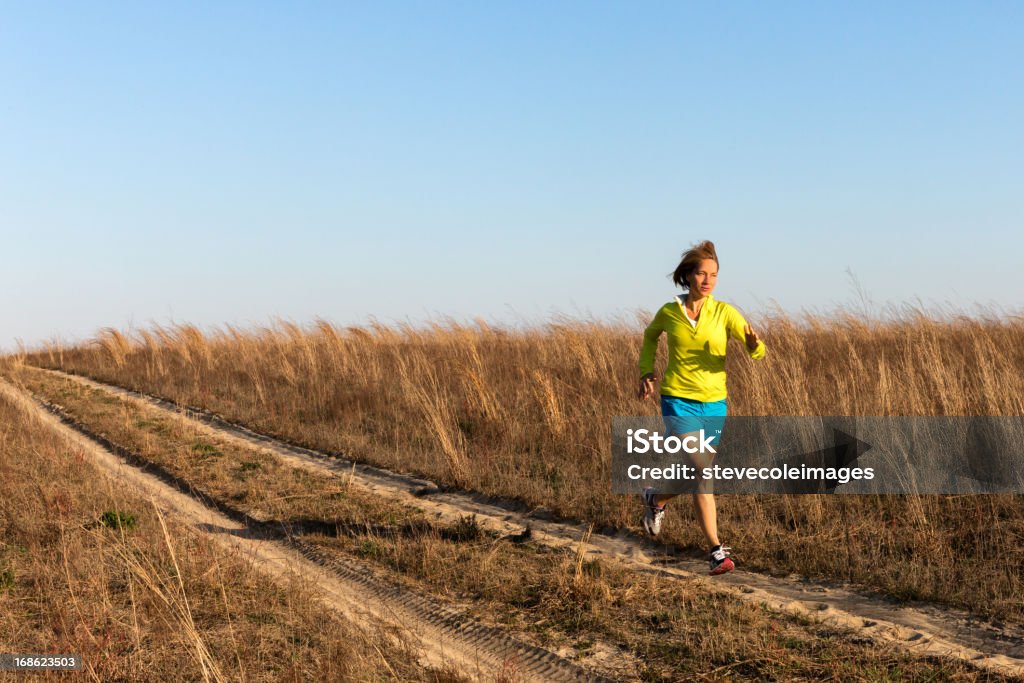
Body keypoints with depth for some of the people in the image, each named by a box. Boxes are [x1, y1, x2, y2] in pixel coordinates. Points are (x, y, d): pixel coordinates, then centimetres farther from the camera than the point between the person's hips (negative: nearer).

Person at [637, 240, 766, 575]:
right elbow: (650, 336, 21)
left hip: (713, 404, 2)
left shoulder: (724, 312, -4)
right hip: (678, 401, -2)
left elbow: (756, 352, -13)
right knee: (703, 472, -16)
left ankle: (656, 499, 46)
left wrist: (755, 344, -36)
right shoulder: (668, 312, -2)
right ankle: (716, 551, -11)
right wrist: (646, 373, 10)